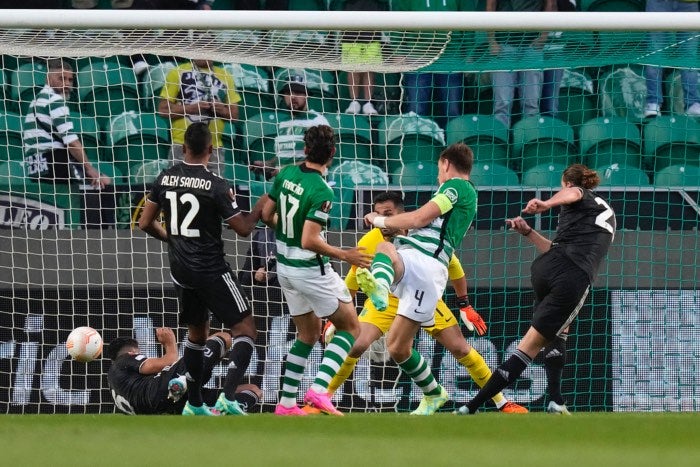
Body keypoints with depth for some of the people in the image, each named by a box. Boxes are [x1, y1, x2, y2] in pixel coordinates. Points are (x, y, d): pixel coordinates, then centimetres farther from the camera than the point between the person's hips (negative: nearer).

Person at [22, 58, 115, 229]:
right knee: (103, 184, -16)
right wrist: (90, 169, -16)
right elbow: (71, 141, -16)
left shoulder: (36, 101, 23)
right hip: (53, 162, -10)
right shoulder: (55, 100, -8)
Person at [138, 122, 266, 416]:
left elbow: (145, 223, 8)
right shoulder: (215, 185, -15)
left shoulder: (165, 179, 1)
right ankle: (227, 397, -19)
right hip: (211, 269, -6)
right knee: (245, 328, -2)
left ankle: (194, 404, 24)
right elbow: (243, 228, -10)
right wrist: (261, 207, 7)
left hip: (180, 270, 6)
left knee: (197, 332, 22)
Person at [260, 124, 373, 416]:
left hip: (285, 267, 7)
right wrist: (344, 255, -16)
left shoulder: (286, 174, -3)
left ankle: (286, 404, 16)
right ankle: (319, 390, -11)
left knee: (308, 333, 21)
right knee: (350, 327, 6)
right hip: (311, 270, -7)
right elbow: (310, 241, -27)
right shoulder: (321, 192, -24)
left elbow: (267, 216, 7)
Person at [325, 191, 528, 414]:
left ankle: (502, 402, 11)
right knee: (355, 345, -22)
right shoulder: (368, 243, -22)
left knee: (461, 349, -3)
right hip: (386, 301, 0)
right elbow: (351, 283, -4)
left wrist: (465, 306, -2)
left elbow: (452, 265, -6)